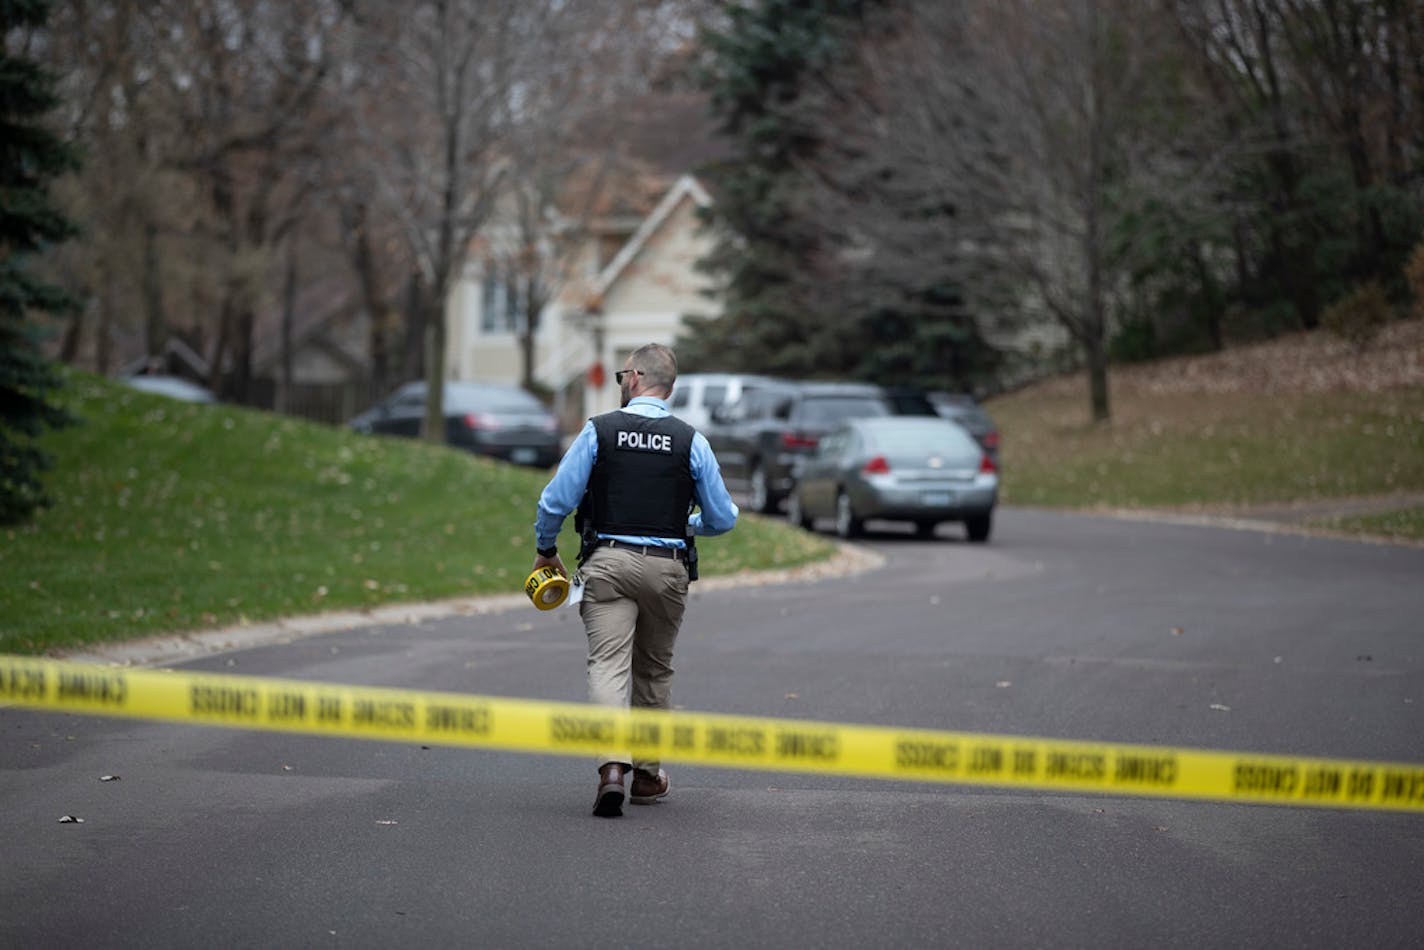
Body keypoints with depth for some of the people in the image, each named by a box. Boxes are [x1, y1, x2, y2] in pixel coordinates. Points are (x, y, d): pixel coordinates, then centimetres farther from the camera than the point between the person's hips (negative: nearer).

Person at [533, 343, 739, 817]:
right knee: (654, 669, 17)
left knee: (609, 664, -8)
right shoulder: (691, 441, 3)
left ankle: (613, 765, -28)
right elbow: (723, 518, 7)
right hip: (668, 567, 2)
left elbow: (556, 500, -2)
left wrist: (545, 550, 16)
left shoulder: (599, 430, -1)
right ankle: (647, 774, 27)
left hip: (609, 561, -2)